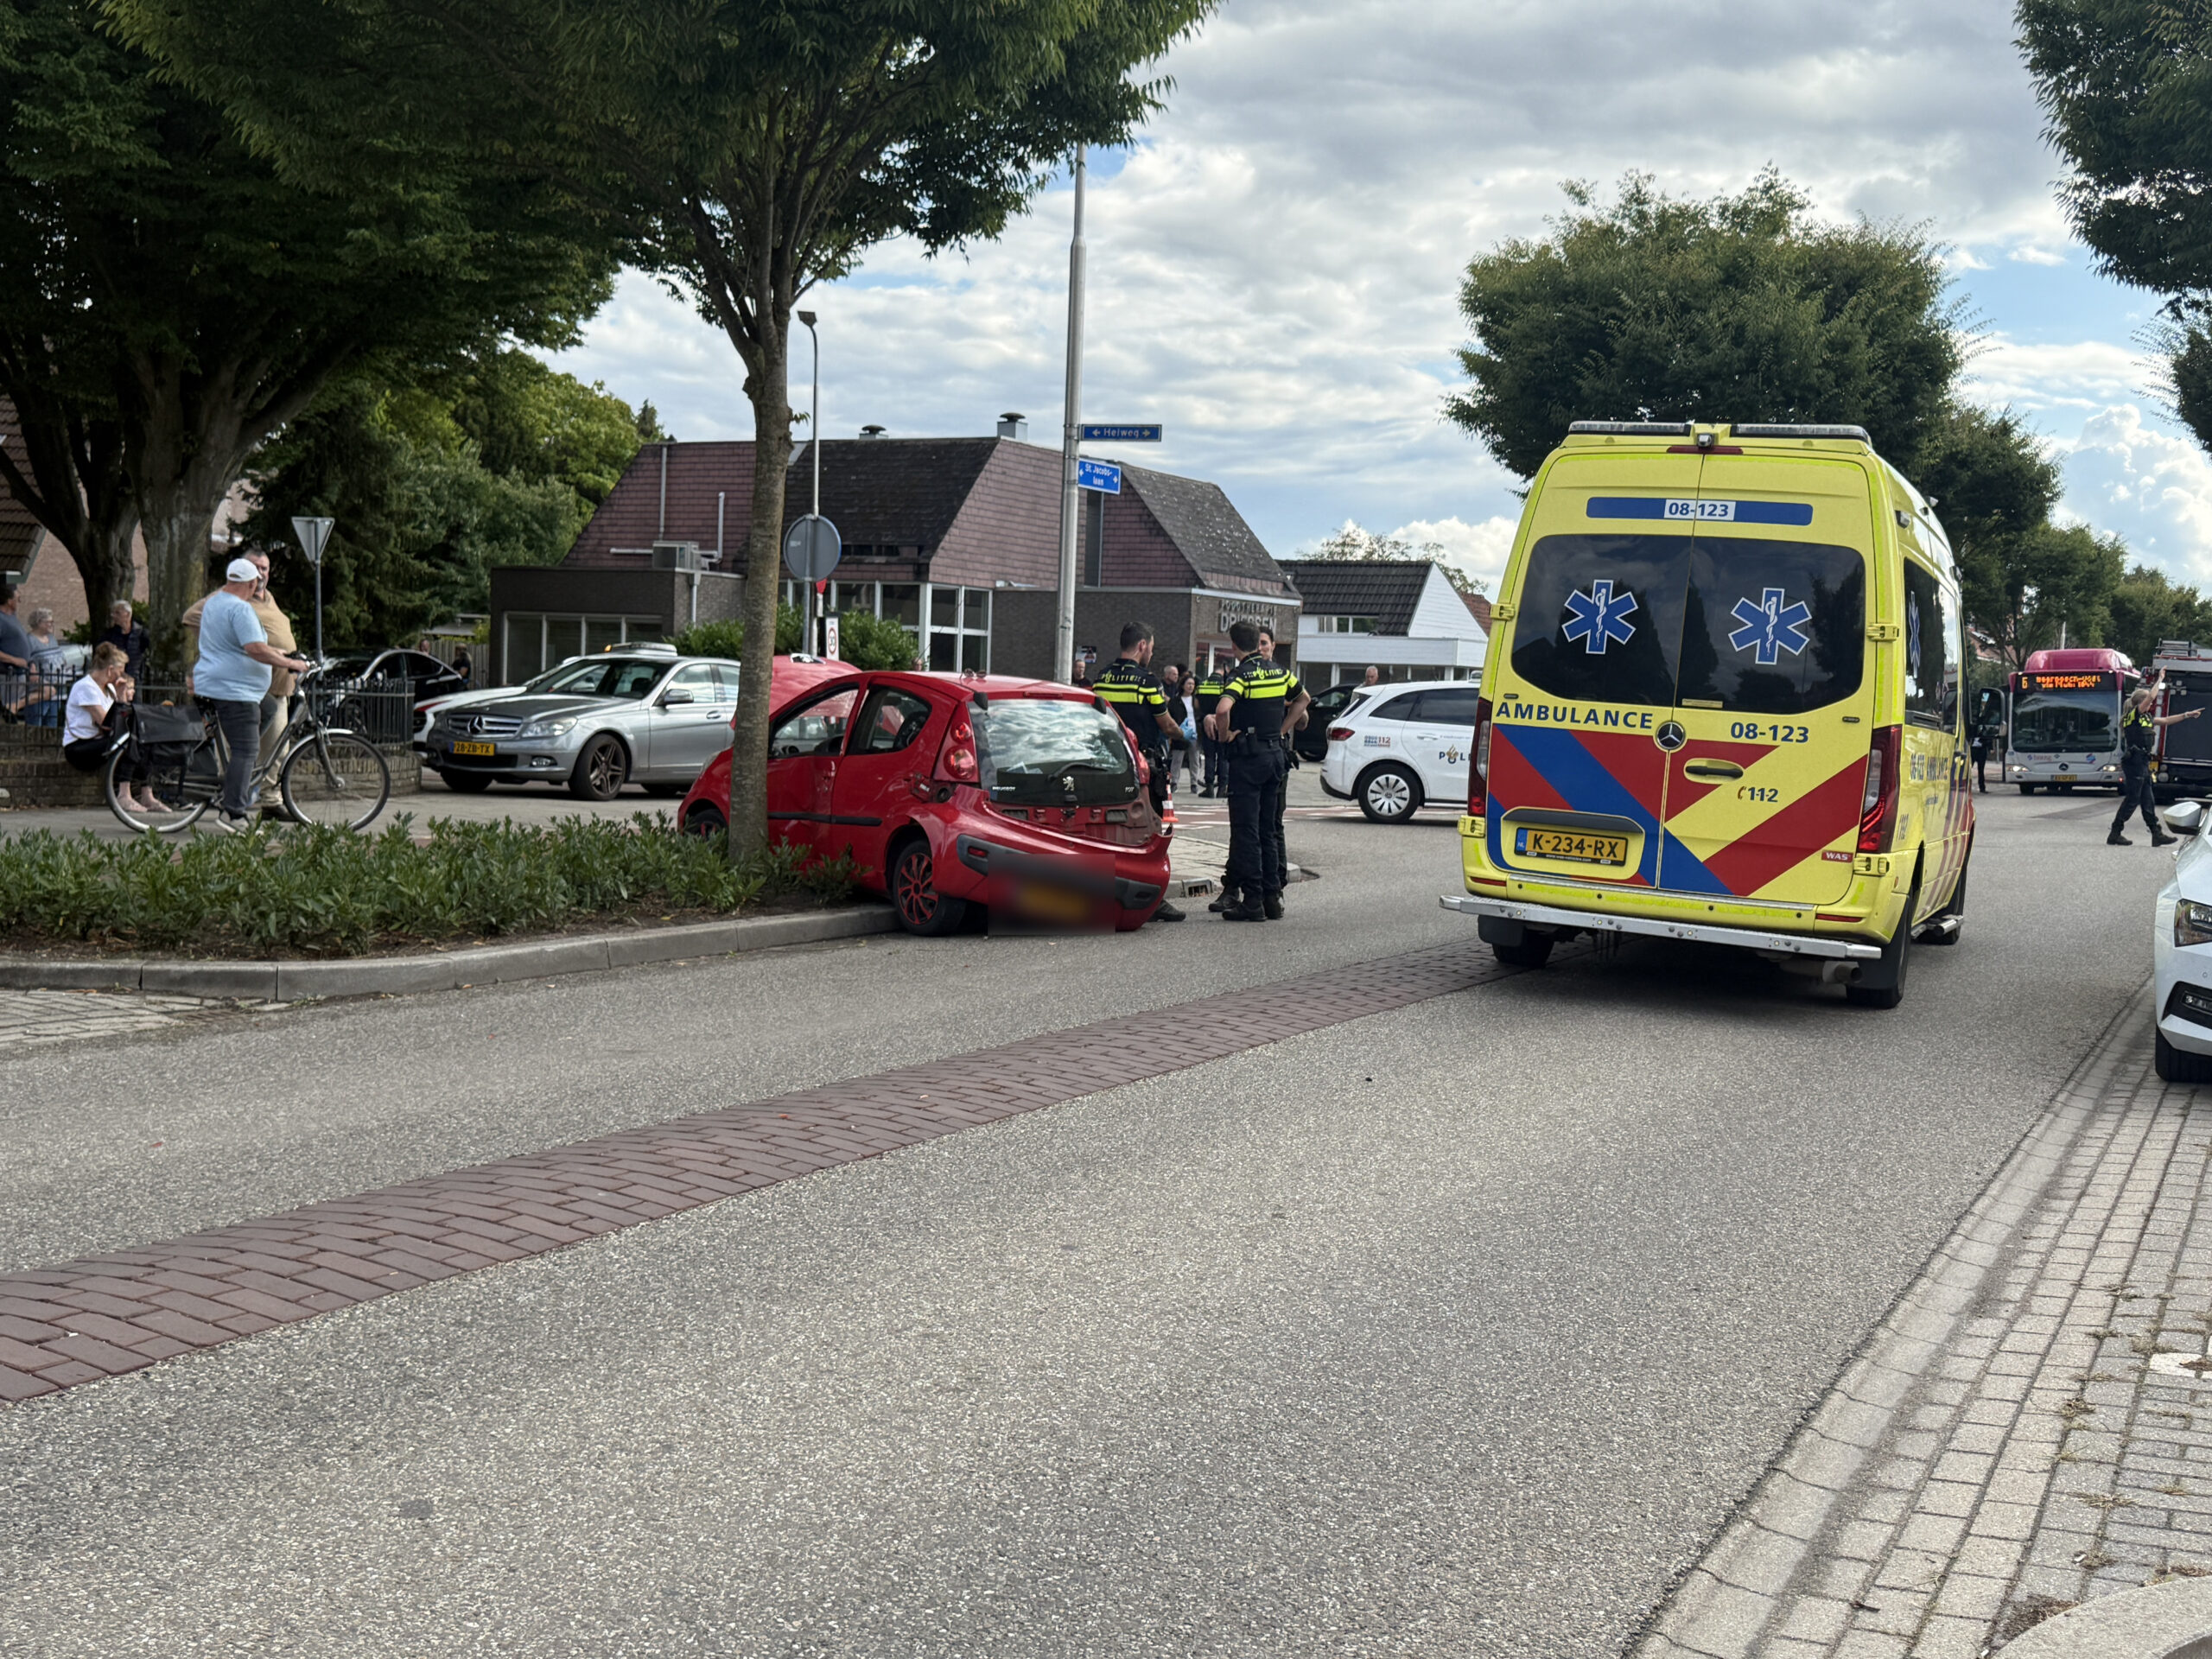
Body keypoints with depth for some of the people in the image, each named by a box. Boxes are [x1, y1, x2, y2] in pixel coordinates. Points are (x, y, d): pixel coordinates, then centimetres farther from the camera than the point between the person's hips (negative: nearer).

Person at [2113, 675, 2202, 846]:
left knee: (2148, 800, 10)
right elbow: (2151, 697, -17)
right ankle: (2114, 835, -4)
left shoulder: (2146, 718, 18)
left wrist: (2187, 715, 27)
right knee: (2132, 799, -8)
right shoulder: (2133, 715, -9)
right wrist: (2160, 680, -5)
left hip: (2142, 763, 10)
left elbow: (2166, 720, 29)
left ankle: (2157, 835, 13)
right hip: (2134, 762, -10)